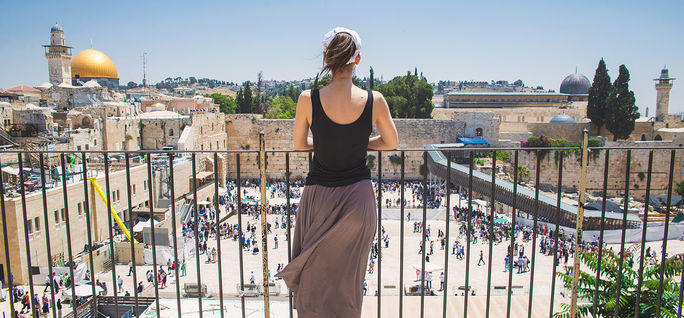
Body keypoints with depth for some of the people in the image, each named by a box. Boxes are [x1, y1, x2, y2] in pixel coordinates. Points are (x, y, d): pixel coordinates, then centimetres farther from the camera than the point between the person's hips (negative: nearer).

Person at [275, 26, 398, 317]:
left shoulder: (308, 99, -13)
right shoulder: (375, 100, -12)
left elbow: (299, 146, 2)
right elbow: (391, 143, 4)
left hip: (318, 196, 0)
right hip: (357, 197, 1)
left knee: (314, 275, 20)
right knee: (349, 280, 20)